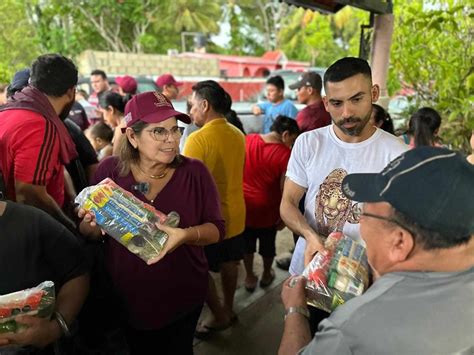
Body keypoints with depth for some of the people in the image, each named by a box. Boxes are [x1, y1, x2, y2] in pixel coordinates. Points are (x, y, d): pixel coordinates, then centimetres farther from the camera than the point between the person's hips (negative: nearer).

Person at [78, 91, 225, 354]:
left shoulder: (195, 171, -12)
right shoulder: (110, 169, -9)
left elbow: (217, 228, -9)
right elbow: (87, 233, 1)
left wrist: (186, 234, -29)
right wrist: (94, 225, -22)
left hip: (182, 298, 0)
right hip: (124, 298, 1)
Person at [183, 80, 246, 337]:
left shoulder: (198, 139, -22)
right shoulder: (238, 135, 0)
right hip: (235, 214, 7)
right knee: (229, 263, 22)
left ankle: (219, 316, 26)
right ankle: (228, 309, 38)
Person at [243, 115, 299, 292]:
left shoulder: (246, 140, -7)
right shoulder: (285, 154, -21)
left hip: (244, 205, 3)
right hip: (267, 209, -3)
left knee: (247, 244, 20)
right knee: (267, 245, 21)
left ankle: (250, 277, 35)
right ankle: (266, 275, 42)